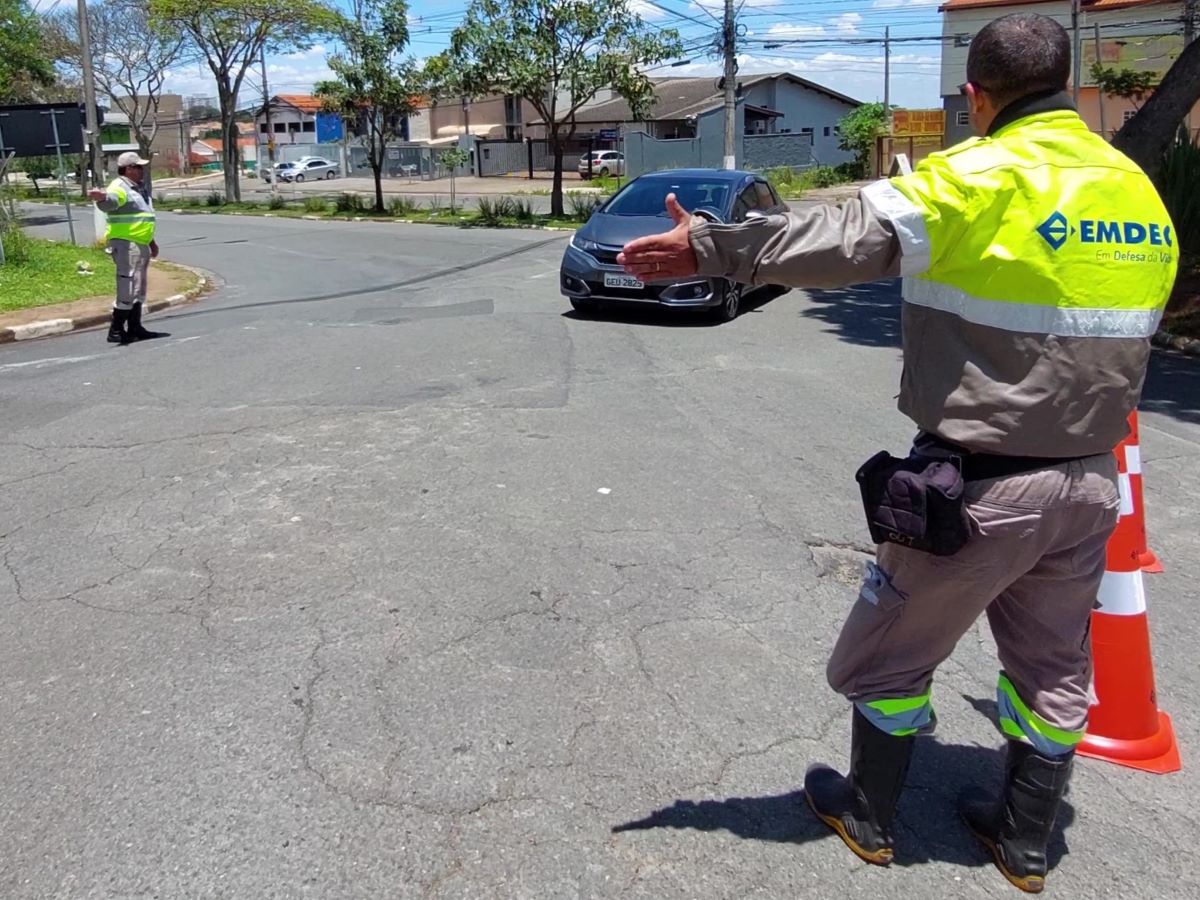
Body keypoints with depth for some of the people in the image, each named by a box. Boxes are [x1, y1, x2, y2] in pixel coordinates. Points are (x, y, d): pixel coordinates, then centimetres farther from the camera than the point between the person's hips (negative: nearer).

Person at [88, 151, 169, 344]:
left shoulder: (139, 189, 18)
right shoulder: (120, 187, -12)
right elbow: (111, 200, -35)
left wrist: (151, 241, 32)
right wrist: (102, 198, -58)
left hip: (141, 244, 10)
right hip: (125, 243, -10)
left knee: (139, 289, 15)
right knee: (127, 288, -12)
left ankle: (135, 327, 23)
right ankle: (116, 330, -8)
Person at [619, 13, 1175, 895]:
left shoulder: (983, 178, -15)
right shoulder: (1138, 189, 7)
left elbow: (844, 237, -29)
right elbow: (1132, 331, 14)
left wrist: (712, 247, -32)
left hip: (984, 482, -7)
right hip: (1090, 478, 7)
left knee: (892, 650, 13)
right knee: (1054, 663, 20)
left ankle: (870, 817, 30)